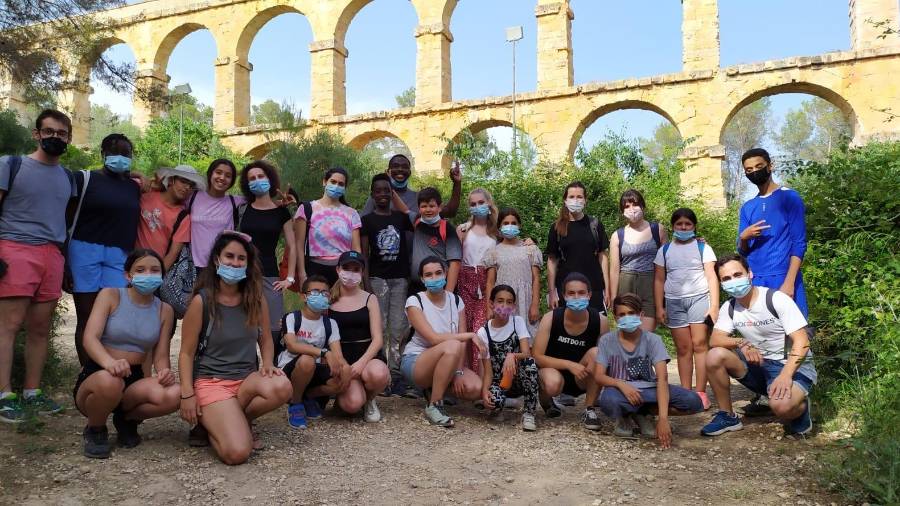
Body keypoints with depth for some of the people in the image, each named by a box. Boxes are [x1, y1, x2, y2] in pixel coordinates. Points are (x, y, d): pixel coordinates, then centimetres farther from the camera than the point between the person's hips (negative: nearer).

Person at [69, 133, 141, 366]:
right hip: (85, 250, -3)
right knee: (87, 317, 0)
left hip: (119, 256, 3)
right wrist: (63, 258, -3)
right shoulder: (85, 179, 2)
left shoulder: (134, 187, 15)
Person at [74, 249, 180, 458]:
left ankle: (127, 418, 6)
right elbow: (90, 338, -18)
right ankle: (95, 429, -5)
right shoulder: (110, 296, -4)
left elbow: (161, 356, 3)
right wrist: (109, 362, -41)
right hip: (96, 375, -3)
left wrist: (165, 372, -23)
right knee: (109, 382, -41)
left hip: (134, 381, 3)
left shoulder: (165, 310, 6)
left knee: (175, 394, -29)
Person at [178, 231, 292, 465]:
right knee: (237, 453, -25)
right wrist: (187, 394, -12)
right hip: (212, 380, -4)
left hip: (248, 378, 5)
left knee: (282, 388, -32)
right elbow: (186, 352, -3)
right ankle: (209, 422, 11)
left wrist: (267, 364, -3)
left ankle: (223, 420, -4)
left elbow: (265, 339, 16)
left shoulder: (256, 298, 4)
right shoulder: (201, 301, -6)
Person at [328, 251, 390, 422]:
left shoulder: (370, 299, 6)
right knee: (352, 404, -29)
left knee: (377, 374, -37)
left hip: (368, 355, 1)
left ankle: (370, 400, 1)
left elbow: (377, 338, -2)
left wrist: (362, 362, -18)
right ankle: (340, 393, 11)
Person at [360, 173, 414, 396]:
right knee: (379, 328, -4)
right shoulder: (367, 220, 4)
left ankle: (396, 374, 2)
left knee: (398, 329, -2)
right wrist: (365, 282, -8)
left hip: (400, 277, 2)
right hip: (378, 277, -2)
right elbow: (363, 253, 1)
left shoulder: (401, 217, 11)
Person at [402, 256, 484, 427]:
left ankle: (434, 390, 8)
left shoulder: (456, 301, 3)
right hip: (415, 362, -5)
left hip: (448, 362, 5)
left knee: (477, 388, -23)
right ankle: (433, 406, -21)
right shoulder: (415, 301, -11)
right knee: (452, 346, -35)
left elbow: (462, 340, -4)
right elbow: (434, 338, -23)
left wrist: (458, 372, -18)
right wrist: (471, 335, -22)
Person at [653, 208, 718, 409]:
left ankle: (701, 392, -5)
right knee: (683, 348, 2)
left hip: (699, 298, -2)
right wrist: (659, 307, 3)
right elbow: (659, 280, 11)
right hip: (674, 302, 2)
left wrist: (714, 305, -8)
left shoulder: (703, 247, 5)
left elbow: (711, 276, 0)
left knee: (699, 344, -8)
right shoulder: (664, 250, 11)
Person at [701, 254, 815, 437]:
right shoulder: (729, 308, -1)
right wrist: (741, 343, -29)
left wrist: (785, 375, -35)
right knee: (714, 356, -19)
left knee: (781, 406, -36)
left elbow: (802, 342, -21)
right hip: (758, 364, 5)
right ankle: (727, 416, -1)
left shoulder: (776, 299, -17)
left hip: (793, 366, -5)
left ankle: (800, 405, 3)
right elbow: (714, 340, -8)